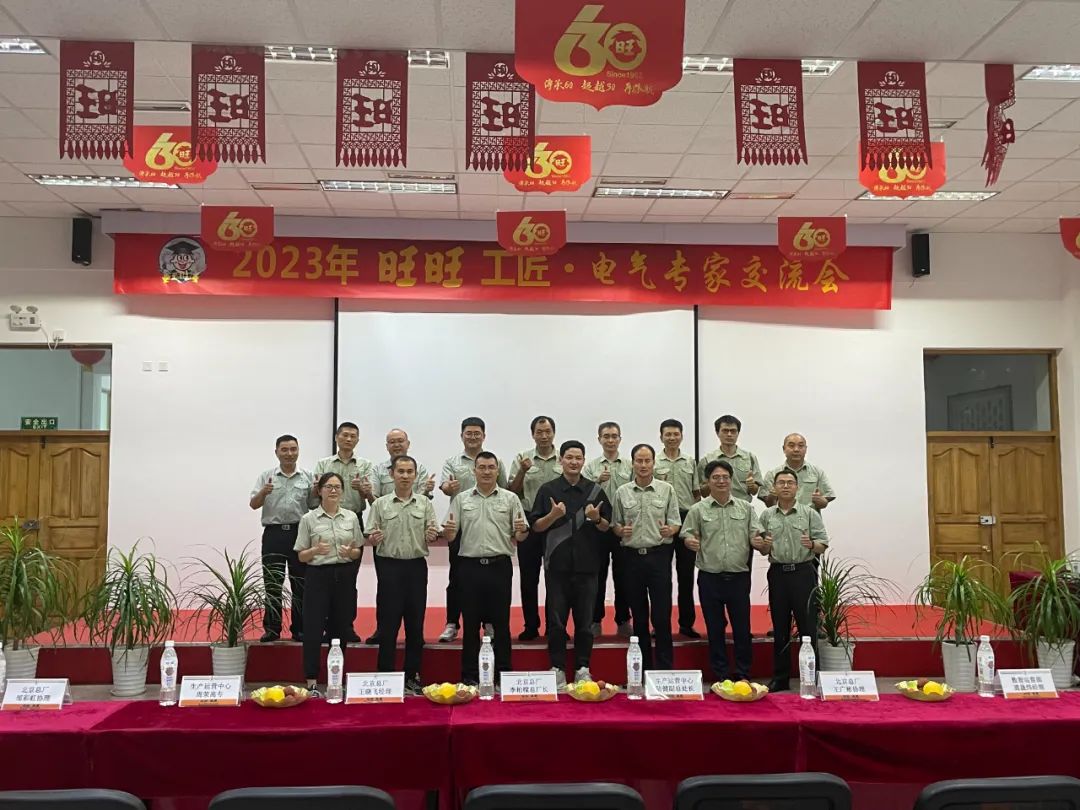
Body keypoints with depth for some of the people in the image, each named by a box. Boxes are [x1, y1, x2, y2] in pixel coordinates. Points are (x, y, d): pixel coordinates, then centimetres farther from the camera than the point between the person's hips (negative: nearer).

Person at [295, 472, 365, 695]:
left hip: (344, 576, 3)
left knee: (341, 629, 8)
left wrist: (350, 552, -12)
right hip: (318, 576, -3)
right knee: (313, 629, -5)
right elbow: (301, 556, 0)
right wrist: (315, 550, -20)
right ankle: (311, 681, 2)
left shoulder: (351, 517, 6)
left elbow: (358, 553, 11)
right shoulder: (309, 519, -2)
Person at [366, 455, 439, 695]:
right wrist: (374, 538, -20)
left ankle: (412, 676, 17)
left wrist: (432, 536, -17)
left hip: (416, 567, 2)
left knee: (415, 624, 7)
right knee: (388, 624, 1)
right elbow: (370, 538, 3)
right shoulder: (380, 504, 3)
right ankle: (385, 675, 11)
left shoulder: (425, 504, 7)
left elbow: (433, 537, 6)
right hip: (390, 567, -1)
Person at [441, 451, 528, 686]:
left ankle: (504, 674, 15)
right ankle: (469, 675, 16)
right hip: (469, 566, 1)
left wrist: (521, 530, -18)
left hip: (500, 566, -1)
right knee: (470, 622, 6)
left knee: (501, 621, 5)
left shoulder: (510, 499, 4)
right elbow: (450, 535, 5)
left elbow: (520, 537, 4)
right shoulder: (461, 499, 7)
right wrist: (447, 531, -17)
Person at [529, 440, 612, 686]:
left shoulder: (595, 490, 6)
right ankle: (557, 668, 13)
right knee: (556, 619, 3)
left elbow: (607, 527, 9)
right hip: (557, 565, -1)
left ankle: (582, 668, 16)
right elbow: (536, 527, 1)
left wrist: (596, 519, -12)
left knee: (585, 619, 6)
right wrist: (553, 515, -17)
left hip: (586, 564, 1)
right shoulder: (548, 490, 3)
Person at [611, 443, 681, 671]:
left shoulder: (666, 489, 2)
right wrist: (621, 530, -11)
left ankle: (664, 667, 7)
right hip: (632, 556, 2)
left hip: (659, 556, -2)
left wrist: (669, 530, -19)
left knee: (661, 614, -2)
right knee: (638, 615, 9)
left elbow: (675, 523, 2)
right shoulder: (622, 492, 7)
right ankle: (643, 666, 19)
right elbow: (615, 525, 10)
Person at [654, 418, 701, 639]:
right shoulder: (653, 463, 3)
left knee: (686, 574, 5)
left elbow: (697, 494, 12)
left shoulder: (691, 463, 11)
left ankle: (686, 623, 13)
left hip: (687, 519, 2)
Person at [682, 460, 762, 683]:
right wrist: (691, 542, -21)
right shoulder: (698, 510, 2)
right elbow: (688, 535, 1)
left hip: (739, 577, 1)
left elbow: (756, 535, 6)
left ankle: (743, 675, 19)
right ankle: (720, 677, 18)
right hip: (710, 578, -1)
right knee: (715, 629, 7)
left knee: (742, 628, 6)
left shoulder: (746, 508, 7)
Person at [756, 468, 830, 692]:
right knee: (780, 628, 9)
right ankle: (780, 678, 17)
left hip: (803, 572, -3)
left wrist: (812, 544, -22)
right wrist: (761, 545, -9)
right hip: (777, 573, 3)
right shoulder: (767, 515, 9)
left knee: (808, 626, -1)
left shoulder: (810, 513, 2)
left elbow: (823, 544, -1)